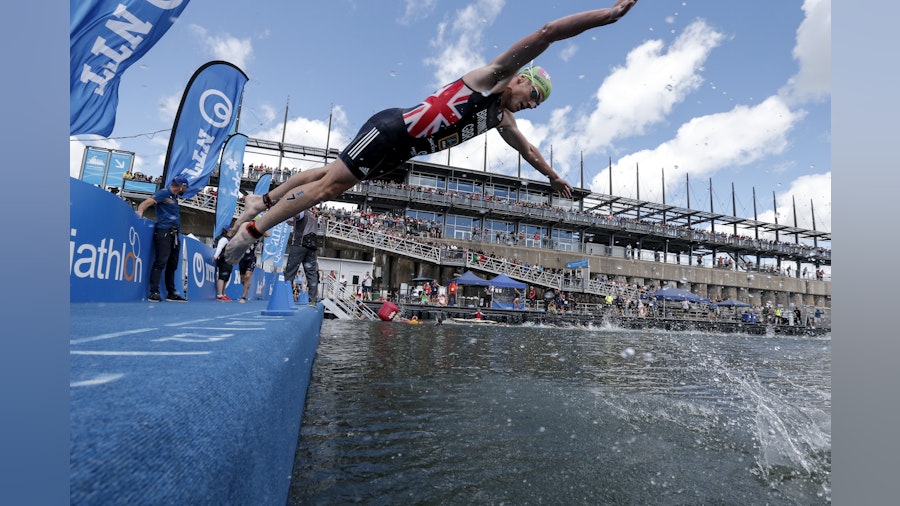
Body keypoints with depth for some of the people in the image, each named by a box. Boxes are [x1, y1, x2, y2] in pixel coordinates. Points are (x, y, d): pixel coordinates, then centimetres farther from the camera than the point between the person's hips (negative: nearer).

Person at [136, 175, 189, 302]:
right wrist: (140, 212, -30)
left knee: (172, 264, 10)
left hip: (174, 234, 8)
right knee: (161, 261, -14)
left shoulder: (174, 197, 22)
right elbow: (147, 202, -13)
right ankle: (154, 292, -14)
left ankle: (171, 293, 15)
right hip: (164, 232, -8)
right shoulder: (163, 193, -1)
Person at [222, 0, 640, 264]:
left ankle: (263, 201, 25)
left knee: (329, 179, 12)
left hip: (399, 153, 8)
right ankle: (252, 229, 2)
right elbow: (546, 34, -14)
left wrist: (553, 177, 41)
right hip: (391, 129, -8)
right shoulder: (492, 75, -6)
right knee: (328, 183, -8)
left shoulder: (502, 121, 16)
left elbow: (528, 150, 33)